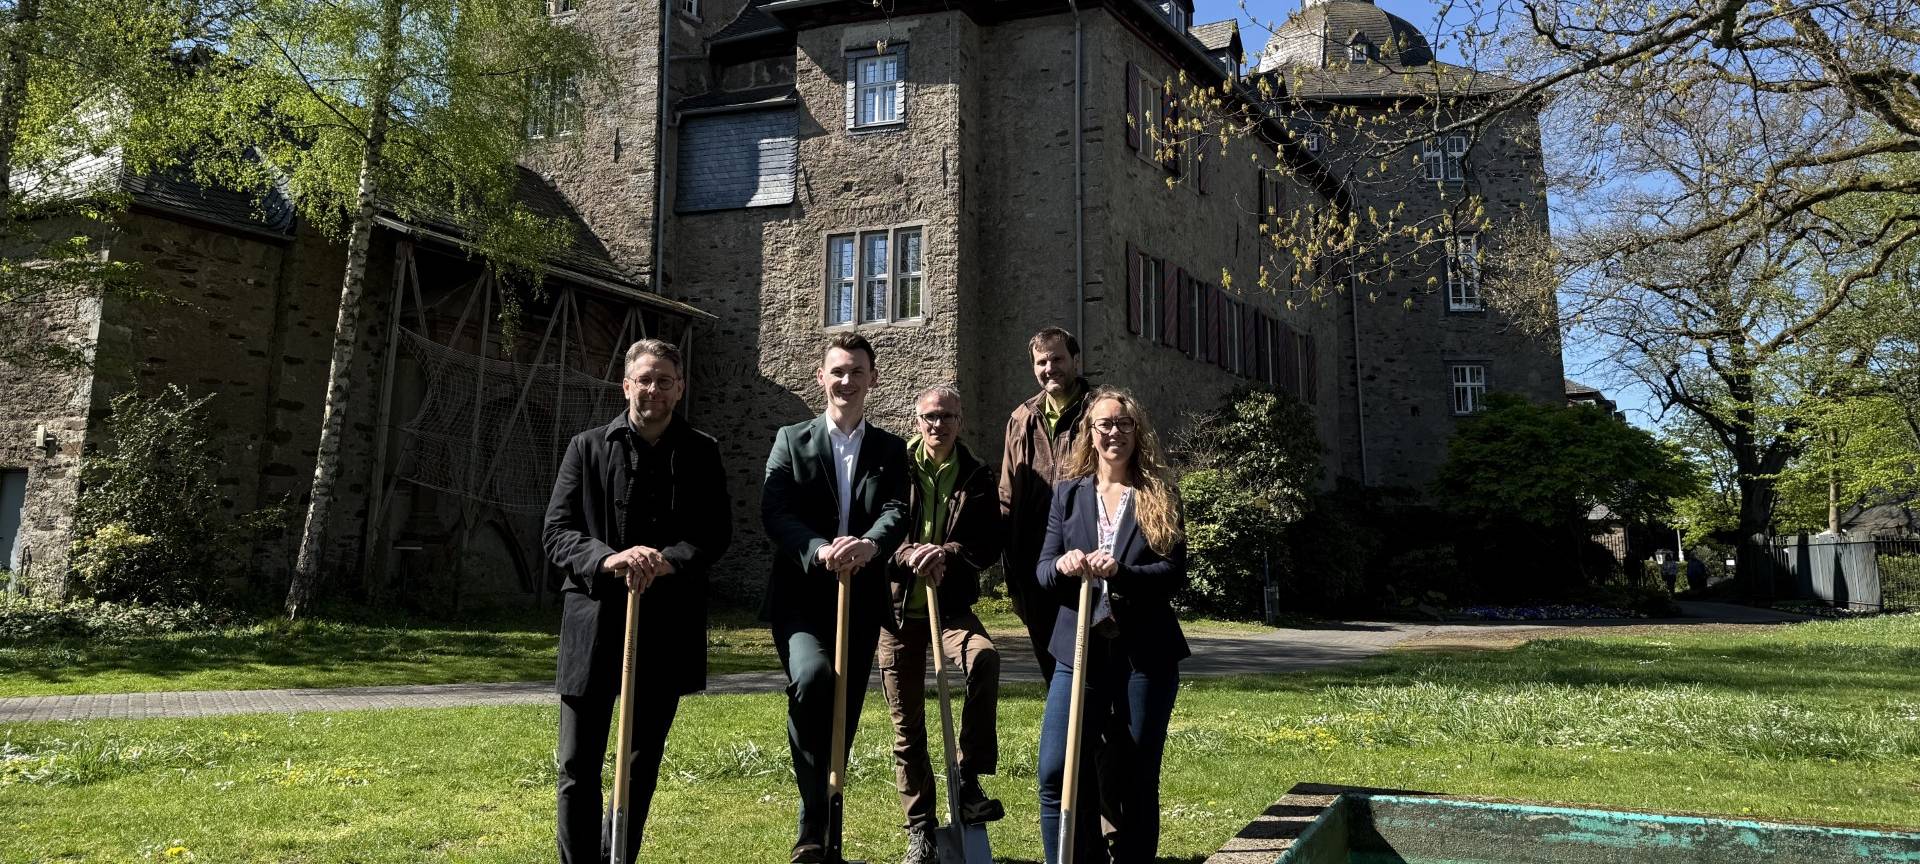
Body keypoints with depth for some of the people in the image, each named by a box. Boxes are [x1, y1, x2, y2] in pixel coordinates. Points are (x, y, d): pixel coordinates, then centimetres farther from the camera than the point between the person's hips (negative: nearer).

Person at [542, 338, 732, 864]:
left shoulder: (700, 453, 8)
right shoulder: (587, 448, 5)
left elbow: (718, 532, 0)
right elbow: (556, 533, -2)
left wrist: (668, 560, -20)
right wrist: (609, 559, -21)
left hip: (667, 626, 1)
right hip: (594, 622, -1)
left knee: (642, 766, 12)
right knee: (578, 767, 1)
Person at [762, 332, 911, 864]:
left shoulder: (890, 450, 10)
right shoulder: (792, 441, 6)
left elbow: (897, 513, -7)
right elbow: (774, 512, -8)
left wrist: (870, 544, -30)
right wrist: (819, 550, -27)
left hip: (861, 600, 3)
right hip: (801, 596, -3)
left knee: (843, 716, 7)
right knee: (813, 677, -28)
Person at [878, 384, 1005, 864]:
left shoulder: (977, 476, 4)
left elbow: (990, 544, -2)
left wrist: (948, 553, -20)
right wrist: (907, 554, -23)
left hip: (952, 604, 0)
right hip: (898, 607, 0)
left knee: (984, 656, -32)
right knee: (907, 727, 6)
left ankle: (969, 780, -20)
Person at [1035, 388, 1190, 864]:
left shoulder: (1160, 496, 4)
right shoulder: (1068, 493, 10)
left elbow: (1175, 572, -5)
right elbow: (1042, 568, 5)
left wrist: (1120, 570, -22)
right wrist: (1063, 565, -18)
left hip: (1145, 652, -1)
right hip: (1078, 648, 1)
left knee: (1138, 778, 7)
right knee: (1056, 774, -6)